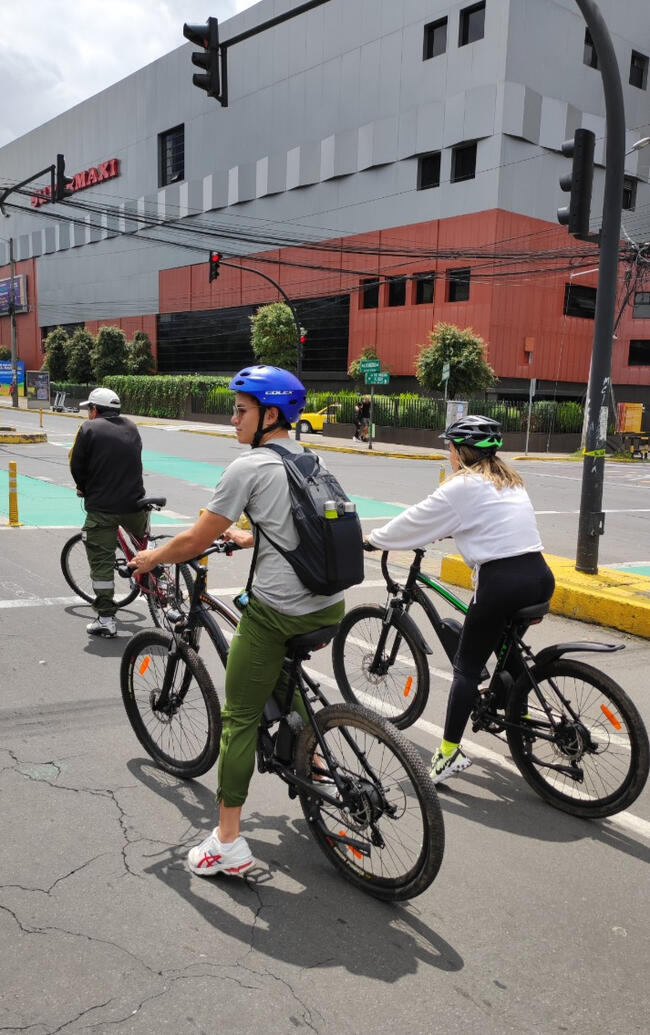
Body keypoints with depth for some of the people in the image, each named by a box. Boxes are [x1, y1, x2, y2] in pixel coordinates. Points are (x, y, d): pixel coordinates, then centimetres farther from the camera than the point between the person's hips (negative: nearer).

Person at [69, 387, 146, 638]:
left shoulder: (89, 428, -4)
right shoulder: (131, 428, 12)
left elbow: (77, 466, -2)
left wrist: (84, 489, 16)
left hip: (101, 506, -4)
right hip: (134, 502, 4)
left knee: (101, 561, 2)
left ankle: (106, 619, 4)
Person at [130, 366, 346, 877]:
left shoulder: (249, 467, -8)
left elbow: (194, 541, -7)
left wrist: (151, 557, 11)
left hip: (278, 613, -7)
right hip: (331, 608, 8)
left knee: (240, 720, 5)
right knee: (283, 671, 36)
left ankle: (228, 845, 12)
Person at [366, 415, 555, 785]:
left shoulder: (462, 487, -4)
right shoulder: (510, 481, 18)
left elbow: (414, 522, 2)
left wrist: (372, 539, 16)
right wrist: (448, 529, 42)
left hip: (502, 582, -8)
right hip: (541, 576, 8)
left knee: (467, 667, 3)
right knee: (503, 643, 32)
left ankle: (450, 752, 4)